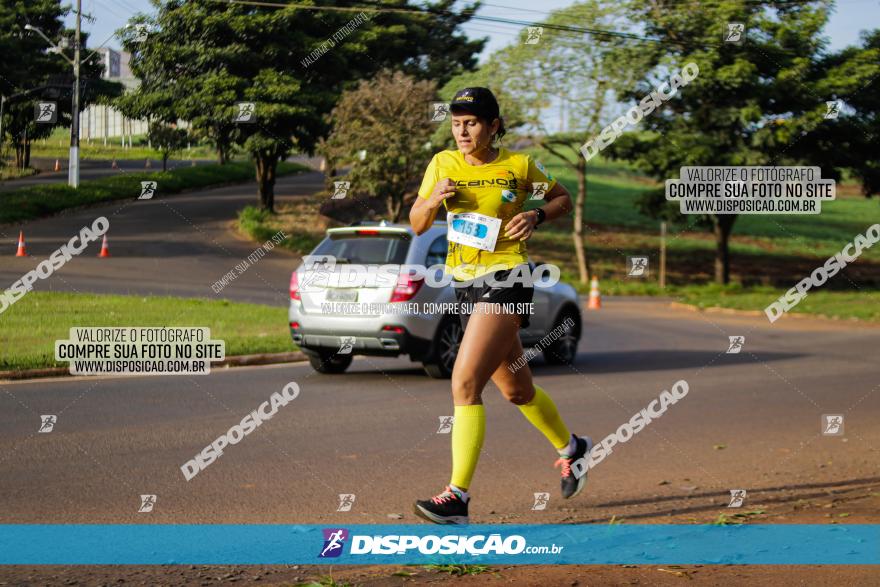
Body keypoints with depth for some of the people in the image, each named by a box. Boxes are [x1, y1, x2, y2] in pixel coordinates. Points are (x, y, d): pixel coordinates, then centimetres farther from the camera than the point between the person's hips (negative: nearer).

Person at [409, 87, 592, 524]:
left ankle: (457, 497, -20)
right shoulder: (443, 164, 4)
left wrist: (537, 216, -10)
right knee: (516, 390, 20)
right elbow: (417, 225, 8)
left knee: (465, 383, -20)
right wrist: (433, 199, -13)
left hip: (505, 281, -6)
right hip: (464, 284, 6)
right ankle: (570, 448, 46)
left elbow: (563, 199, 10)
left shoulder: (519, 165, -5)